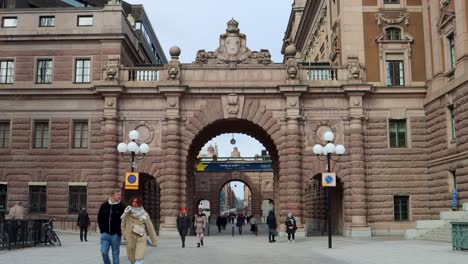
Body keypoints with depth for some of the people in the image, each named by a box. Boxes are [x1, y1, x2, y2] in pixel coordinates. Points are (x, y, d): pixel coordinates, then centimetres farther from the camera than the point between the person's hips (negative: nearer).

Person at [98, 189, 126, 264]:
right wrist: (102, 229, 6)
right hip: (105, 234, 2)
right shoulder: (104, 205, 4)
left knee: (115, 254, 5)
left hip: (116, 235, -2)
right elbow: (99, 218, 12)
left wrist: (120, 231, -6)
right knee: (104, 252, -3)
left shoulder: (122, 207, -3)